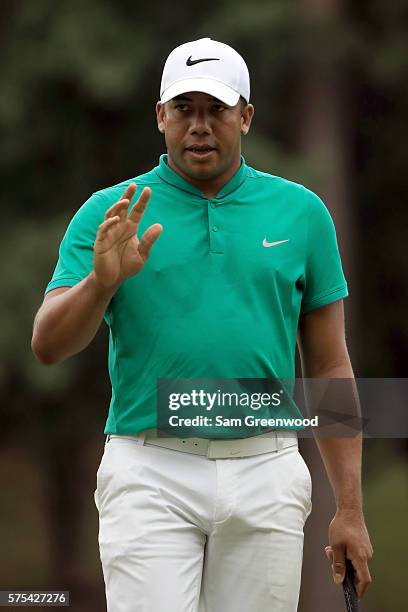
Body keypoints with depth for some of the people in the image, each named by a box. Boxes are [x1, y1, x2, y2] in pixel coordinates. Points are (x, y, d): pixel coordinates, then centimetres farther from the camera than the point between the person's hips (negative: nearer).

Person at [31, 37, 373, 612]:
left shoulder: (302, 212, 9)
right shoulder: (109, 214, 5)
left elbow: (328, 365, 11)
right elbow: (49, 345, -3)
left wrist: (349, 508, 6)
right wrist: (101, 280, -24)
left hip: (265, 475, 2)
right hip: (150, 474, -2)